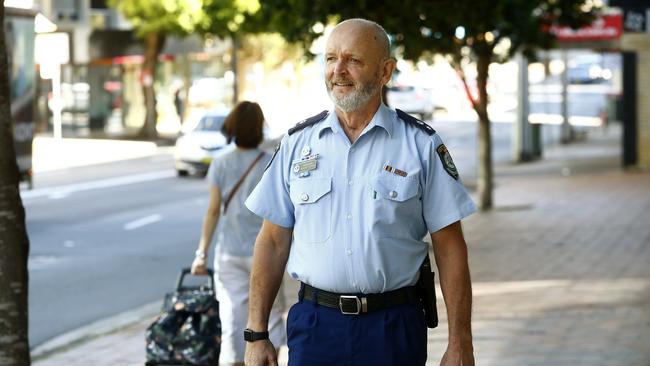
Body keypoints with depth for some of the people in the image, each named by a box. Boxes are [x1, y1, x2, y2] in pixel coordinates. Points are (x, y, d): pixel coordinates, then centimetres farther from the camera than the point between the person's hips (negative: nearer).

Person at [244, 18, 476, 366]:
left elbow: (449, 247, -2)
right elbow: (273, 242, 7)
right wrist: (257, 334, 2)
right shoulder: (297, 142, 5)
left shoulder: (421, 144, -1)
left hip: (394, 328, -1)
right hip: (314, 324, 1)